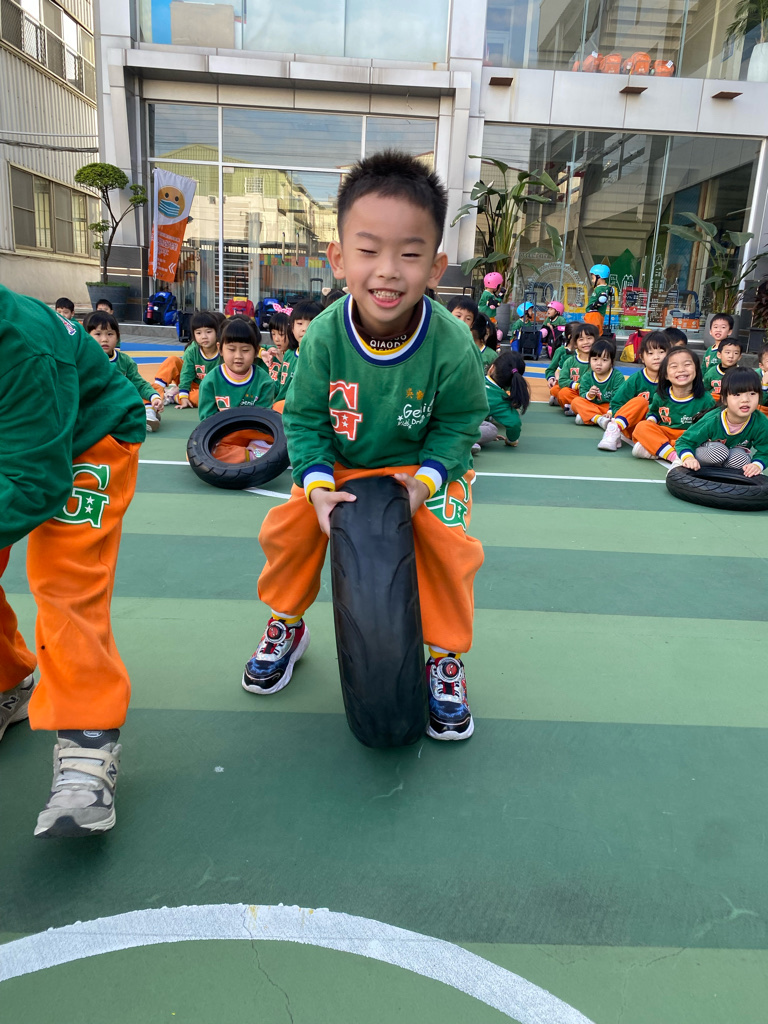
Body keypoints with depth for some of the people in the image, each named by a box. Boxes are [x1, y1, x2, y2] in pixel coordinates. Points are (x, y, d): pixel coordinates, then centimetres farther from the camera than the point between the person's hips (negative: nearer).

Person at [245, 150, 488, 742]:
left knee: (451, 546, -20)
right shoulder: (324, 337, -24)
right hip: (339, 462, 2)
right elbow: (304, 419, -12)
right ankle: (287, 626, 21)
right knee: (288, 528, -9)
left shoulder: (452, 347, -28)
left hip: (422, 465, -1)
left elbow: (458, 424, -11)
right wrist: (318, 485, -26)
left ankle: (448, 659, 6)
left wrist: (426, 479, -25)